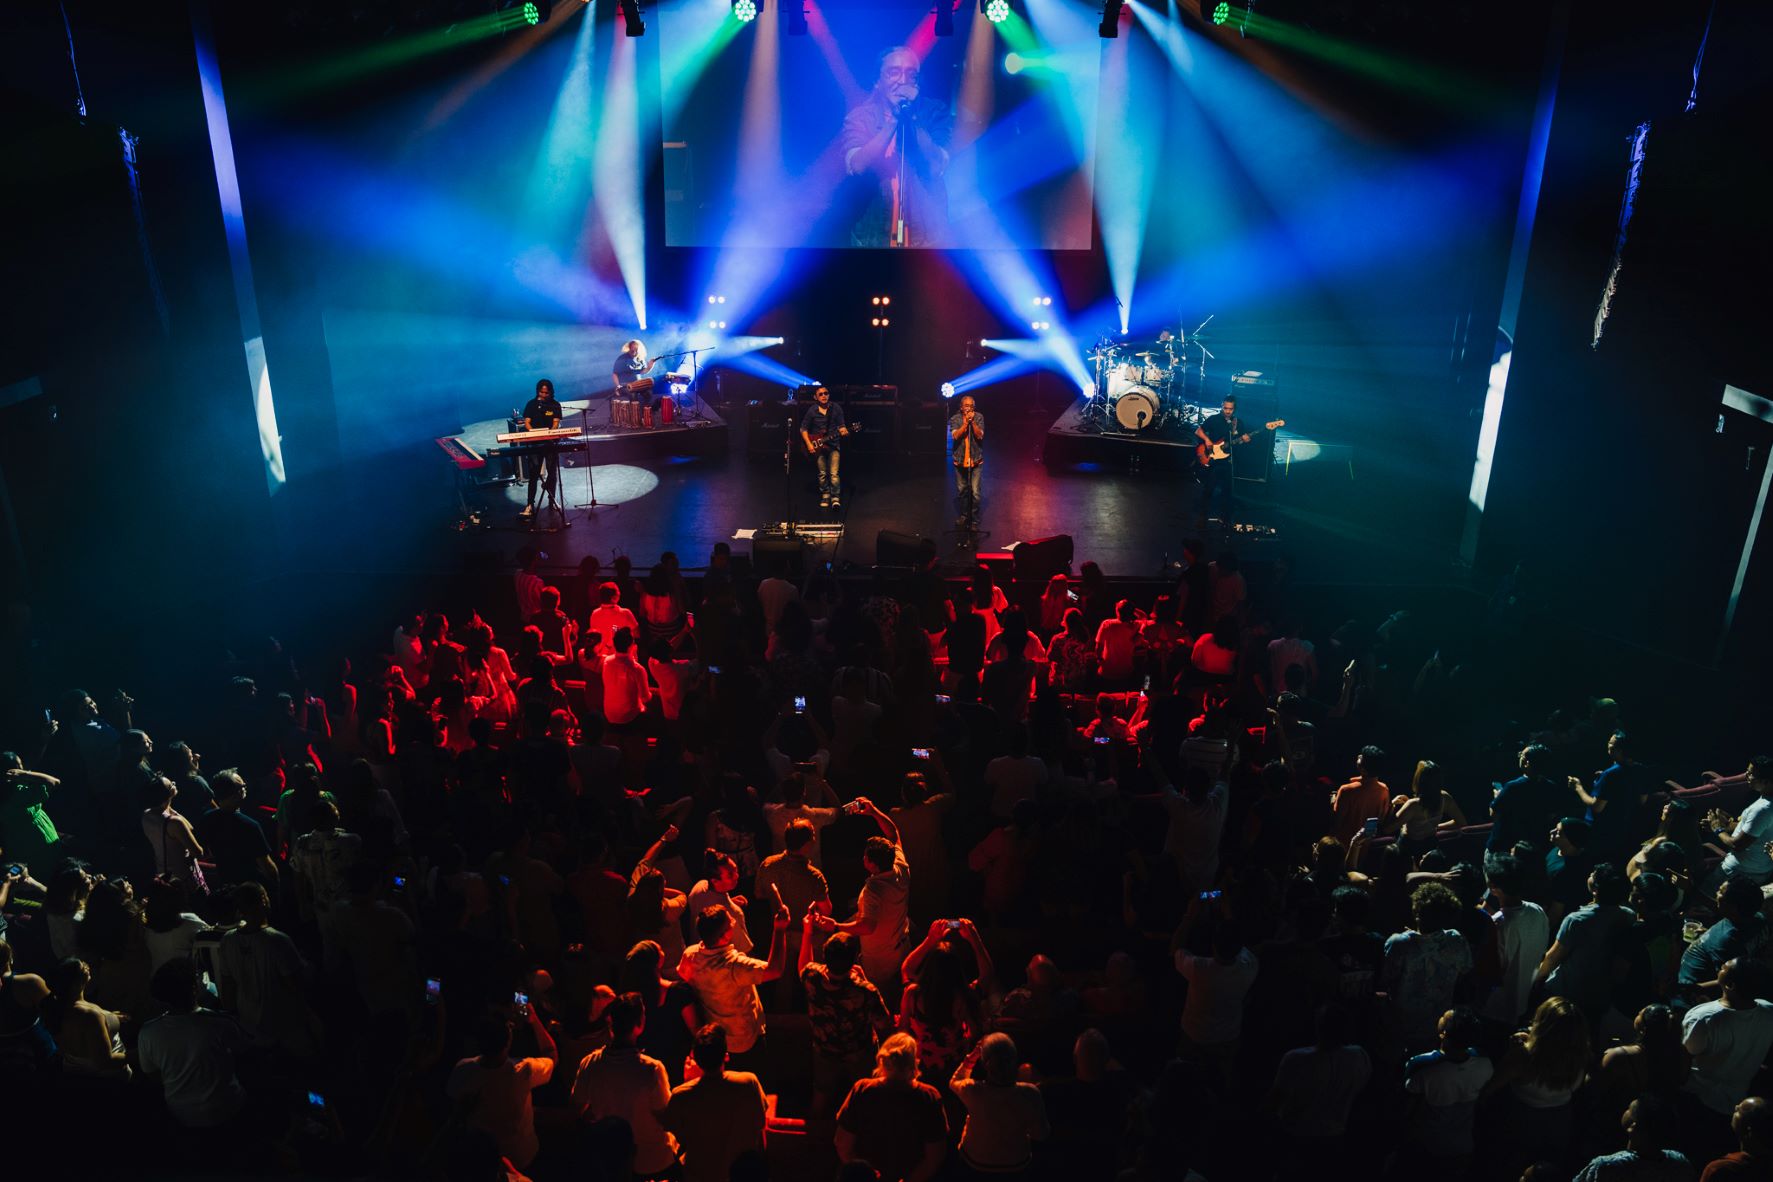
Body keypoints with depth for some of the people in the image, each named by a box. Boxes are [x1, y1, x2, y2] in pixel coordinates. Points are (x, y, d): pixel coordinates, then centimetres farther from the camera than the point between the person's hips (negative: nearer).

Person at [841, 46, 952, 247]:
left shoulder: (934, 111, 0)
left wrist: (913, 117, -19)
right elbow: (857, 166, -18)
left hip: (927, 233, 0)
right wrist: (893, 120, -20)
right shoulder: (861, 114, -1)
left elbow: (937, 167, -13)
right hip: (873, 234, 0)